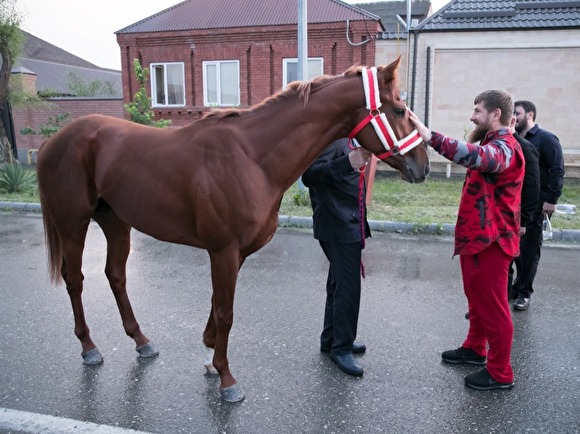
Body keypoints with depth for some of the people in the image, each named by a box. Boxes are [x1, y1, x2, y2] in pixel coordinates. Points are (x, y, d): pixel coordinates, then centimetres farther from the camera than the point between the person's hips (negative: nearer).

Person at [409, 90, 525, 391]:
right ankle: (475, 349, 38)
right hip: (475, 237, 11)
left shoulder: (504, 147, -20)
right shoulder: (492, 144, 17)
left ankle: (500, 373, 12)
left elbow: (475, 156, -44)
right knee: (477, 299, 22)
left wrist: (430, 137, -51)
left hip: (490, 241, -11)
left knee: (492, 306, -1)